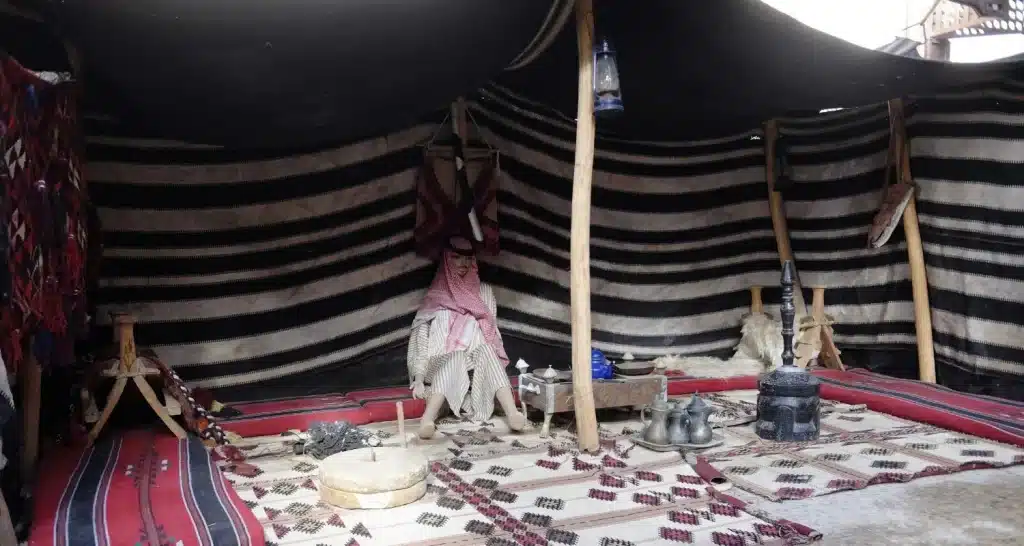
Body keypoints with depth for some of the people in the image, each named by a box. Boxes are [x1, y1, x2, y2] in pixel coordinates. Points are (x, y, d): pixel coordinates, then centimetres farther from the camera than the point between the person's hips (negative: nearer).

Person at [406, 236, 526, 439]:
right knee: (453, 356, -35)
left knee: (485, 350, -32)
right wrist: (419, 377, -18)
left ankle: (512, 412, -54)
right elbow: (423, 335, -6)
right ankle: (428, 419, -56)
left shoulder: (484, 291, 10)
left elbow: (492, 332, 8)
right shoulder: (437, 296, 2)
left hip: (480, 366, 1)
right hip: (446, 361, -1)